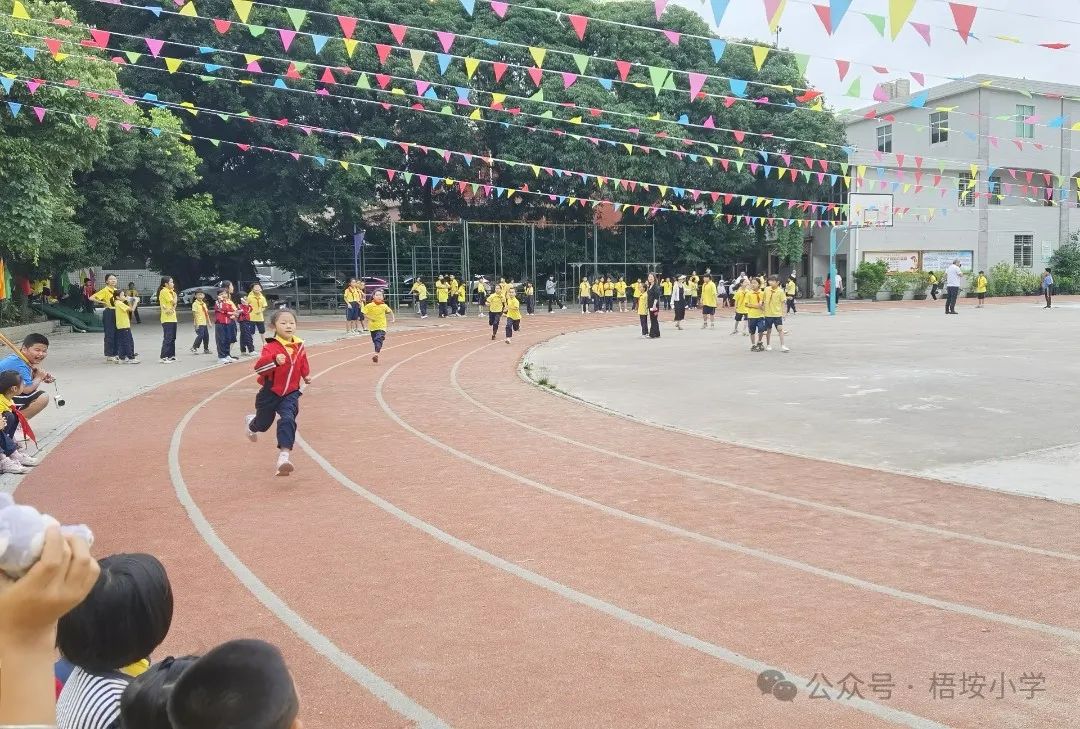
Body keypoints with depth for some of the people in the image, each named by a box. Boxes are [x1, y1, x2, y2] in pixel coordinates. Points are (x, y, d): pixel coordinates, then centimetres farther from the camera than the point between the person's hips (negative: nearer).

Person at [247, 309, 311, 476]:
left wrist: (306, 375, 18)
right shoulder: (271, 347, -20)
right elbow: (258, 367, -36)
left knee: (288, 420, -20)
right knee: (264, 423, 17)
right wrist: (274, 360, -50)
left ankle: (283, 456, -21)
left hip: (291, 393, 2)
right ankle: (252, 423, 56)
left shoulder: (299, 346, -2)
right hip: (270, 392, -2)